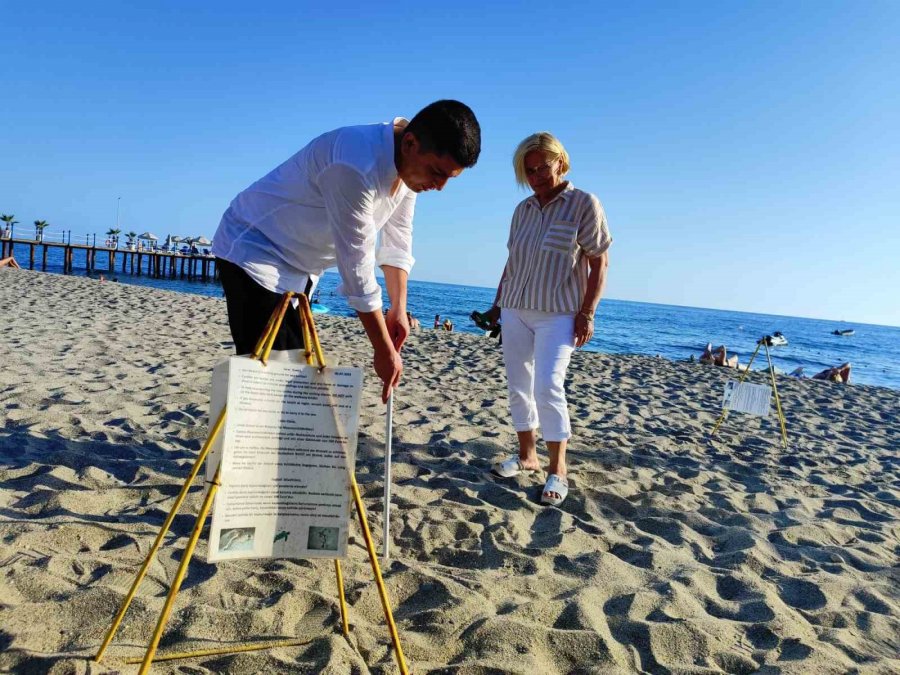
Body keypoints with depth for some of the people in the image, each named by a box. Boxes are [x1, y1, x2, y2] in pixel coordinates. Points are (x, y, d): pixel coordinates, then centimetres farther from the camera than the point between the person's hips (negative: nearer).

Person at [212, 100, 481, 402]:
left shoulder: (411, 167, -6)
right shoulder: (356, 166, -33)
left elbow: (397, 244, 4)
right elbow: (357, 266, -30)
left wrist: (398, 309, -3)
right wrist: (384, 351, -23)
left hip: (297, 267, 9)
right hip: (254, 252, -8)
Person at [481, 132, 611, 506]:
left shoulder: (584, 204, -5)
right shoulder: (523, 209, 10)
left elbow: (599, 262, -6)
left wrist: (586, 312, -12)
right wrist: (497, 303, 16)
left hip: (558, 314, -6)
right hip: (515, 311, 6)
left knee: (548, 387, -14)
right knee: (518, 387, 7)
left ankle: (558, 469, -1)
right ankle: (527, 456, 21)